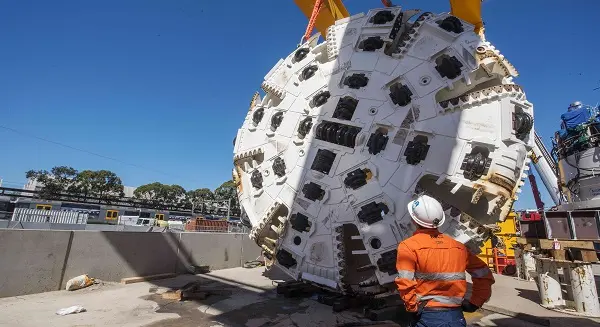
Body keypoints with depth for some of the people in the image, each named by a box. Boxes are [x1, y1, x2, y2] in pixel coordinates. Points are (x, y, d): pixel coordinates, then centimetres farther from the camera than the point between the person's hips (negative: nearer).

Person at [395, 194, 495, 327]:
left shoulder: (408, 246, -12)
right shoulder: (458, 246, 4)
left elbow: (405, 282, -21)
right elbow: (484, 275, 10)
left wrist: (413, 308, -8)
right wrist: (475, 303, 14)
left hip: (427, 316, -3)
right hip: (455, 316, 3)